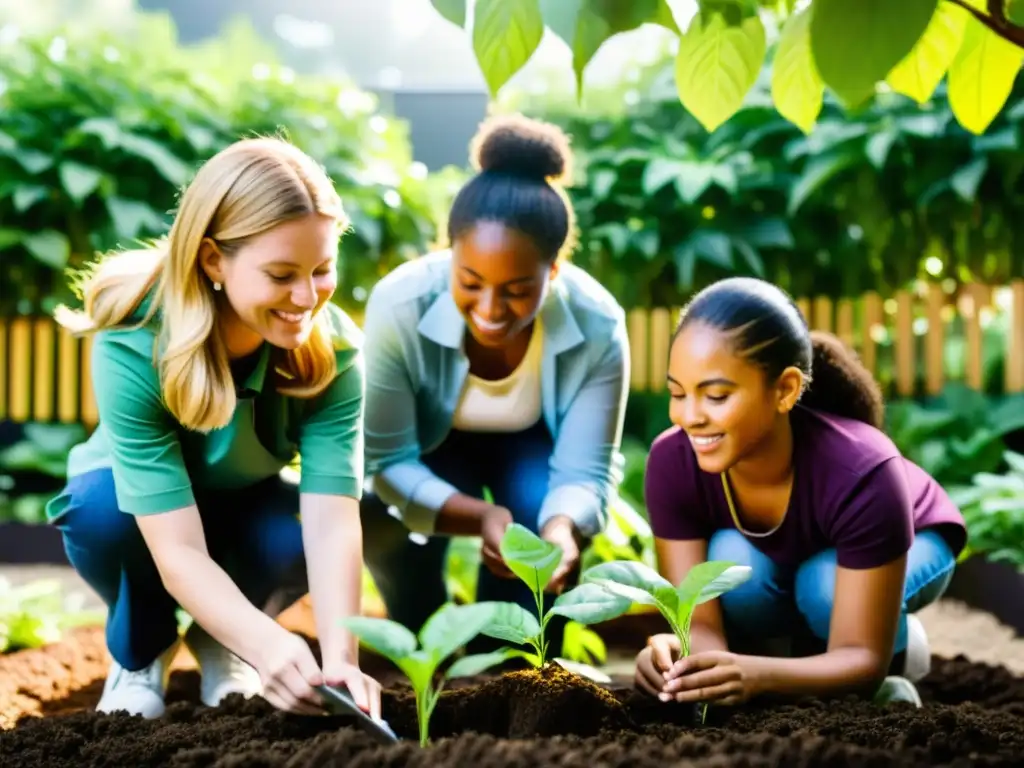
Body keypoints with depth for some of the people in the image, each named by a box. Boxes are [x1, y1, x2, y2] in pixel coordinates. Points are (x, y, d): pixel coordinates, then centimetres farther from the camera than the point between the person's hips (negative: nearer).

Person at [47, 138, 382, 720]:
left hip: (244, 510, 2)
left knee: (301, 534, -31)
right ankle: (140, 653, -2)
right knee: (101, 506, -35)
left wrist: (340, 656, -52)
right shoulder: (134, 345, -36)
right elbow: (178, 549, -41)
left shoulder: (334, 348, -27)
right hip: (139, 515, -1)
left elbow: (333, 519, -36)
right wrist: (268, 646, -58)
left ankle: (218, 642, 3)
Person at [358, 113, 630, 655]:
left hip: (534, 447, 0)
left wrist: (562, 528, -53)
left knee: (542, 514, -29)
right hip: (432, 448, 0)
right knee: (388, 521, -28)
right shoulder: (398, 306, -36)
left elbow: (585, 472, -28)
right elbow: (387, 460, -29)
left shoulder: (597, 326, -33)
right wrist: (479, 517, -48)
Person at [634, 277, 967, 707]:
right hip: (774, 563, 2)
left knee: (826, 587, -35)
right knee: (731, 564, -32)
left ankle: (902, 646, -2)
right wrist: (681, 657, -57)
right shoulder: (673, 462, -32)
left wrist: (758, 674, -60)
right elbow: (700, 621, -31)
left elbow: (862, 657, -39)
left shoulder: (861, 474, -41)